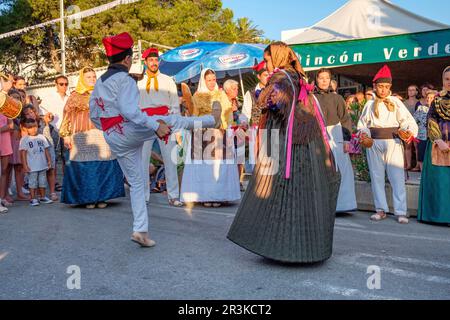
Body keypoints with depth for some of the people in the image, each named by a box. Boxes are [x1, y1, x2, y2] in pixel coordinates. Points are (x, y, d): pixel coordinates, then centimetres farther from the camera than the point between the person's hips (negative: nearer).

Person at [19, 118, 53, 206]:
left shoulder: (41, 137, 6)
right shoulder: (24, 139, -5)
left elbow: (46, 150, 11)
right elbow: (23, 153, -7)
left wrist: (49, 160, 7)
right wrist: (25, 165, -12)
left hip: (43, 165, 4)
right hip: (32, 166, -4)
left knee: (43, 181, 12)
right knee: (32, 182, 2)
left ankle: (43, 197, 24)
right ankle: (33, 199, 9)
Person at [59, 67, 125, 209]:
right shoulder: (75, 96, 9)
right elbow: (67, 116, 6)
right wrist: (66, 135, -2)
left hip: (102, 135, 2)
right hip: (83, 136, -2)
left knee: (104, 165, -3)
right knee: (85, 167, -4)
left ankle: (101, 197, 7)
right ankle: (88, 198, 5)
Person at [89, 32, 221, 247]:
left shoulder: (99, 83, 14)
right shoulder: (124, 80, -12)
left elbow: (94, 115, 18)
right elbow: (129, 110, -27)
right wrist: (156, 125, -26)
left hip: (115, 142, 9)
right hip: (131, 131, -9)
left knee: (136, 183, 13)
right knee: (173, 120, 8)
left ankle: (140, 230, 13)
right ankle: (212, 120, 28)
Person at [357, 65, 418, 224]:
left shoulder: (396, 102, 6)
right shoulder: (370, 104, 12)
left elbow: (408, 120, 0)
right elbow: (362, 123, 14)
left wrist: (410, 132, -19)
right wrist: (364, 133, -5)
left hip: (393, 142, -2)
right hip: (374, 143, 2)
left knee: (397, 176, -6)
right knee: (376, 176, 5)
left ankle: (401, 212, -2)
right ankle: (381, 210, 13)